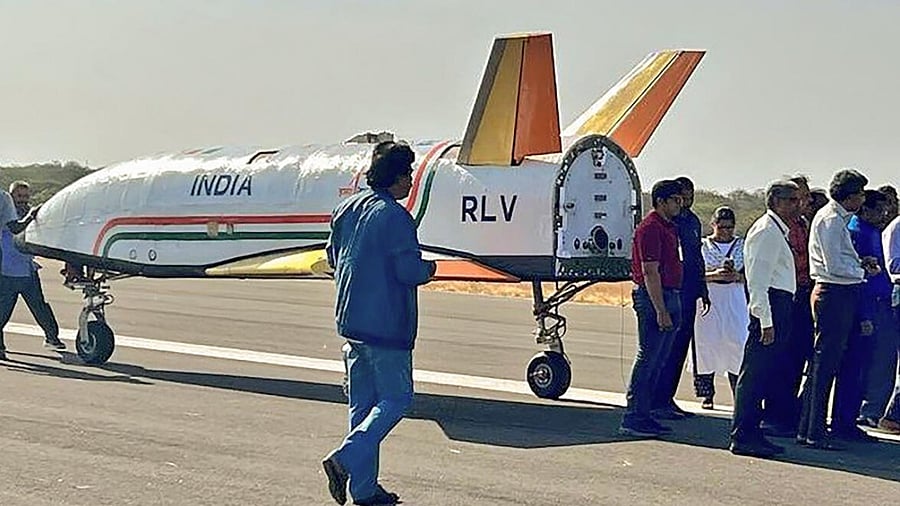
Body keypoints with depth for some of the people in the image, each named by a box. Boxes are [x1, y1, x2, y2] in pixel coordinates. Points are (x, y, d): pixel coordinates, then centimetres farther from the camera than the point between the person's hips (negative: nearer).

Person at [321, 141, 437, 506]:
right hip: (386, 325, -8)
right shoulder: (396, 217, -16)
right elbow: (410, 271, -18)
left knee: (362, 403, 12)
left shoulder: (347, 209, 9)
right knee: (396, 398, 2)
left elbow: (333, 257, 17)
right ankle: (346, 458, -14)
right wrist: (429, 269, 2)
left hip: (351, 319, 8)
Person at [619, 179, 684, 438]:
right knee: (647, 359, -8)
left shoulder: (669, 227, 18)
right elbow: (650, 272, -19)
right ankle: (632, 419, -5)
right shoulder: (650, 228, -13)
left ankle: (644, 415, 16)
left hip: (670, 297, 10)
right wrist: (660, 311, -22)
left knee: (657, 361, 11)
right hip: (654, 298, -10)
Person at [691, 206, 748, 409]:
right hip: (709, 301, -1)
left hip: (734, 302, 1)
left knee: (737, 344, -8)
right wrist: (714, 275, -18)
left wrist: (736, 276, -13)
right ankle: (706, 394, 7)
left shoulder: (741, 246, 9)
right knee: (706, 345, -2)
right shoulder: (703, 246, 5)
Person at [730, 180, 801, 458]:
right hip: (771, 307, -10)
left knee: (763, 373, 12)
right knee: (755, 373, -7)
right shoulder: (767, 231, -11)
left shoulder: (778, 231, 21)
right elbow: (757, 281, -18)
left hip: (780, 307, 10)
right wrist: (766, 320, -23)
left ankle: (750, 433, 17)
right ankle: (743, 437, -5)